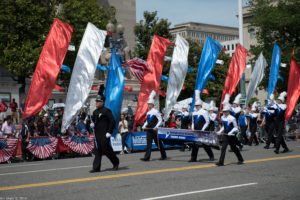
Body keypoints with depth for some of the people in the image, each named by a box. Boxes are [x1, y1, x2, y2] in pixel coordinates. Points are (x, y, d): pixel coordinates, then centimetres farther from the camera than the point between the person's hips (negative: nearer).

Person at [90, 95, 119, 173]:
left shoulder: (106, 111, -10)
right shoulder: (95, 112, 14)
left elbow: (112, 121, -13)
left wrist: (109, 132, -16)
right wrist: (92, 124, 2)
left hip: (105, 134, -7)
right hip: (97, 134, 7)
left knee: (106, 149, -2)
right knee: (97, 151, 4)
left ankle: (116, 163, 21)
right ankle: (96, 168, 5)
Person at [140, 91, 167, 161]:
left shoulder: (156, 112, -9)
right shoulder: (148, 113, 12)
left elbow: (160, 120, -12)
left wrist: (156, 127, -21)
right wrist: (144, 126, 5)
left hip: (154, 130, -6)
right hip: (149, 130, 6)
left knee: (158, 142, 4)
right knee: (149, 143, 0)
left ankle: (163, 155, 18)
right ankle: (147, 157, -2)